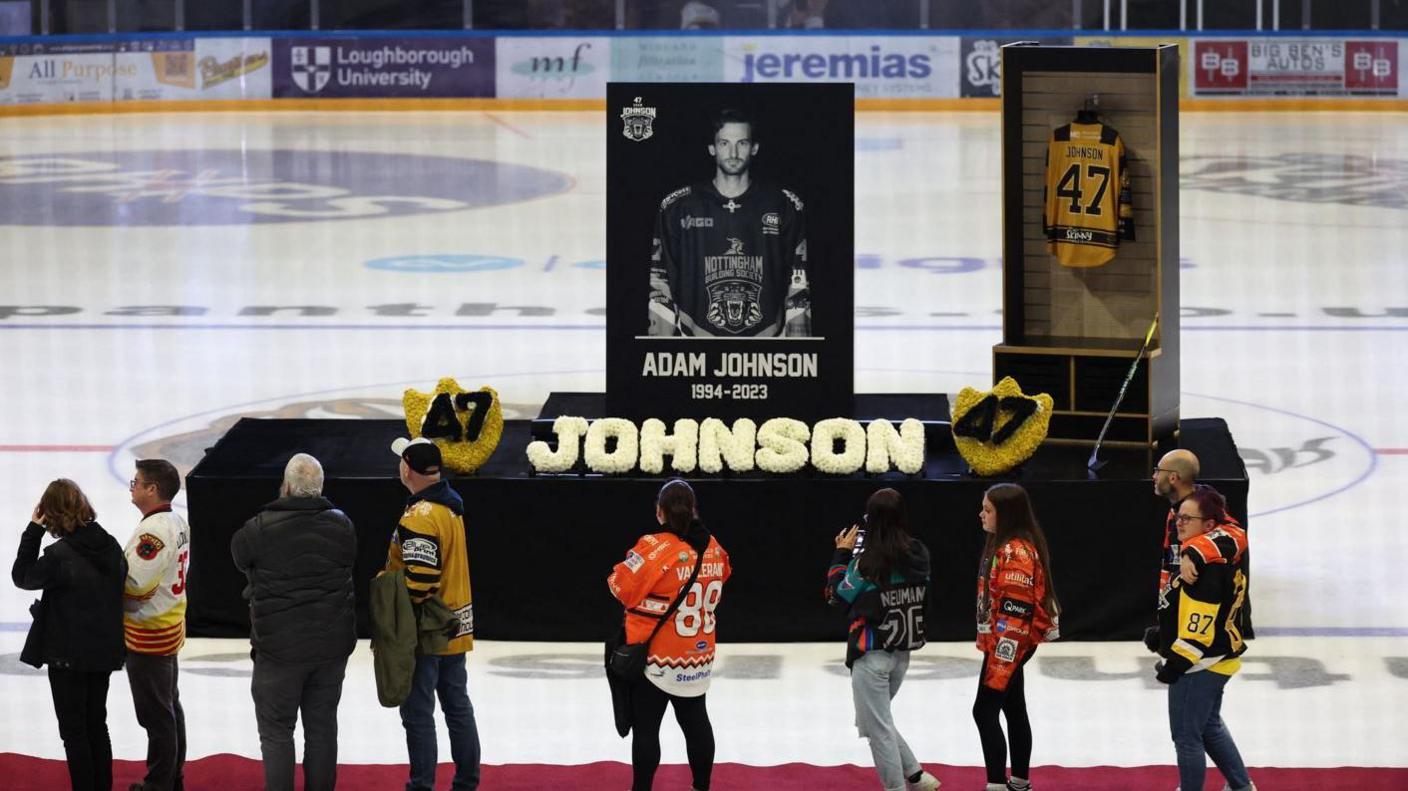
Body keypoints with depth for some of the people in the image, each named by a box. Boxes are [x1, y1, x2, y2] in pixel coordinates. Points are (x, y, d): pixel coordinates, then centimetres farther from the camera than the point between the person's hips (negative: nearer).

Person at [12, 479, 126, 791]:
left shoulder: (59, 555, -22)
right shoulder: (110, 546, -3)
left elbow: (22, 576, -7)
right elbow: (120, 587, 6)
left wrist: (33, 530, -8)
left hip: (68, 656, -7)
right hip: (105, 653, 7)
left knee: (73, 730, 4)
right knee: (96, 724, 19)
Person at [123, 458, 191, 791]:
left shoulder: (154, 529, -24)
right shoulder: (178, 523, 7)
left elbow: (135, 582, -28)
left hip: (148, 636, -10)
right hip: (171, 626, 10)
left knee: (155, 714, 0)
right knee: (170, 707, 19)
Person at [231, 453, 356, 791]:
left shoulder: (261, 528, -16)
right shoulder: (341, 526, -2)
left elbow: (239, 552, 3)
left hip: (280, 646, -4)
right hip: (332, 645, 4)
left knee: (276, 731, 5)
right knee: (322, 727, 13)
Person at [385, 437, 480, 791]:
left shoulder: (419, 517, -21)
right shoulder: (451, 506, 7)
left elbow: (419, 579, -26)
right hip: (455, 626, 9)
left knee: (418, 712, -1)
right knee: (457, 706, 14)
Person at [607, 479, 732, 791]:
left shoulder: (655, 547, -21)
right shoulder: (712, 547, -1)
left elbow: (622, 587, -18)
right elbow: (721, 577, 17)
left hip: (654, 655, -6)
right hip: (698, 654, 6)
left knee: (645, 727, 0)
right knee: (695, 719, 19)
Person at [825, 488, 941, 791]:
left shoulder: (868, 559, -18)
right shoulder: (918, 554, -1)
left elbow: (838, 596, -6)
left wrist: (842, 554, 4)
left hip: (872, 655, -7)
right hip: (902, 653, 7)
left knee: (878, 727, 4)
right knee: (879, 719, 23)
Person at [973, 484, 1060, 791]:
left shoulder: (1016, 552, -22)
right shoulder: (1005, 546, 11)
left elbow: (1015, 610, -26)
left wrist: (1001, 654, -27)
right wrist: (990, 641, 25)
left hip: (1009, 643, -11)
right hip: (1012, 643, 11)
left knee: (985, 710, -9)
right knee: (1014, 709, 16)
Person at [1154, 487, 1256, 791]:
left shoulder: (1206, 570, -26)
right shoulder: (1223, 543, 5)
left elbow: (1199, 626, -27)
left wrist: (1175, 663, -22)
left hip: (1199, 664, -11)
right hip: (1217, 659, 11)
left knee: (1186, 737, 1)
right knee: (1210, 726, 26)